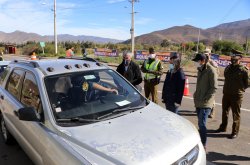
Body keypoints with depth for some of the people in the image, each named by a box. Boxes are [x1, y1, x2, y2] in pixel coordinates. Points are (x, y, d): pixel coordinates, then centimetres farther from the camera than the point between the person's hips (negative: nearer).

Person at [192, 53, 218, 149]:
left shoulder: (211, 71, -12)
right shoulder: (201, 70, 14)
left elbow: (214, 87, -15)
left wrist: (205, 99, -16)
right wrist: (196, 96, 12)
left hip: (206, 103, -8)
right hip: (198, 102, 8)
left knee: (202, 124, -6)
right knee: (201, 123, 16)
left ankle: (203, 145, 6)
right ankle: (200, 141, 29)